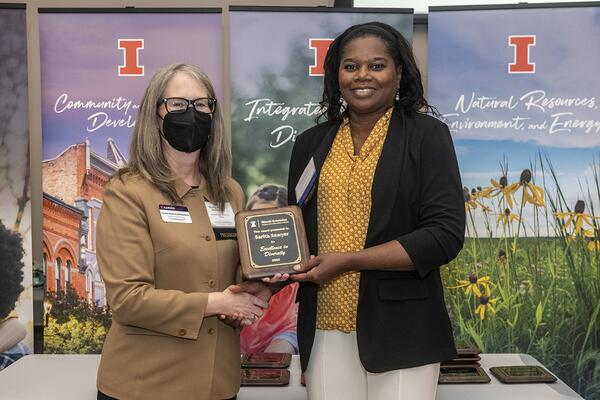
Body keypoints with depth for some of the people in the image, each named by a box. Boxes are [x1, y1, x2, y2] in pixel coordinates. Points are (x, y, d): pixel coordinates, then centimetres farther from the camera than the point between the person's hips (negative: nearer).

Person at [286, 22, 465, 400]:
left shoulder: (427, 135, -4)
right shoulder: (311, 143, 8)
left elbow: (446, 234, -12)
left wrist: (348, 260, -15)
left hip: (401, 331, -3)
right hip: (325, 329, 3)